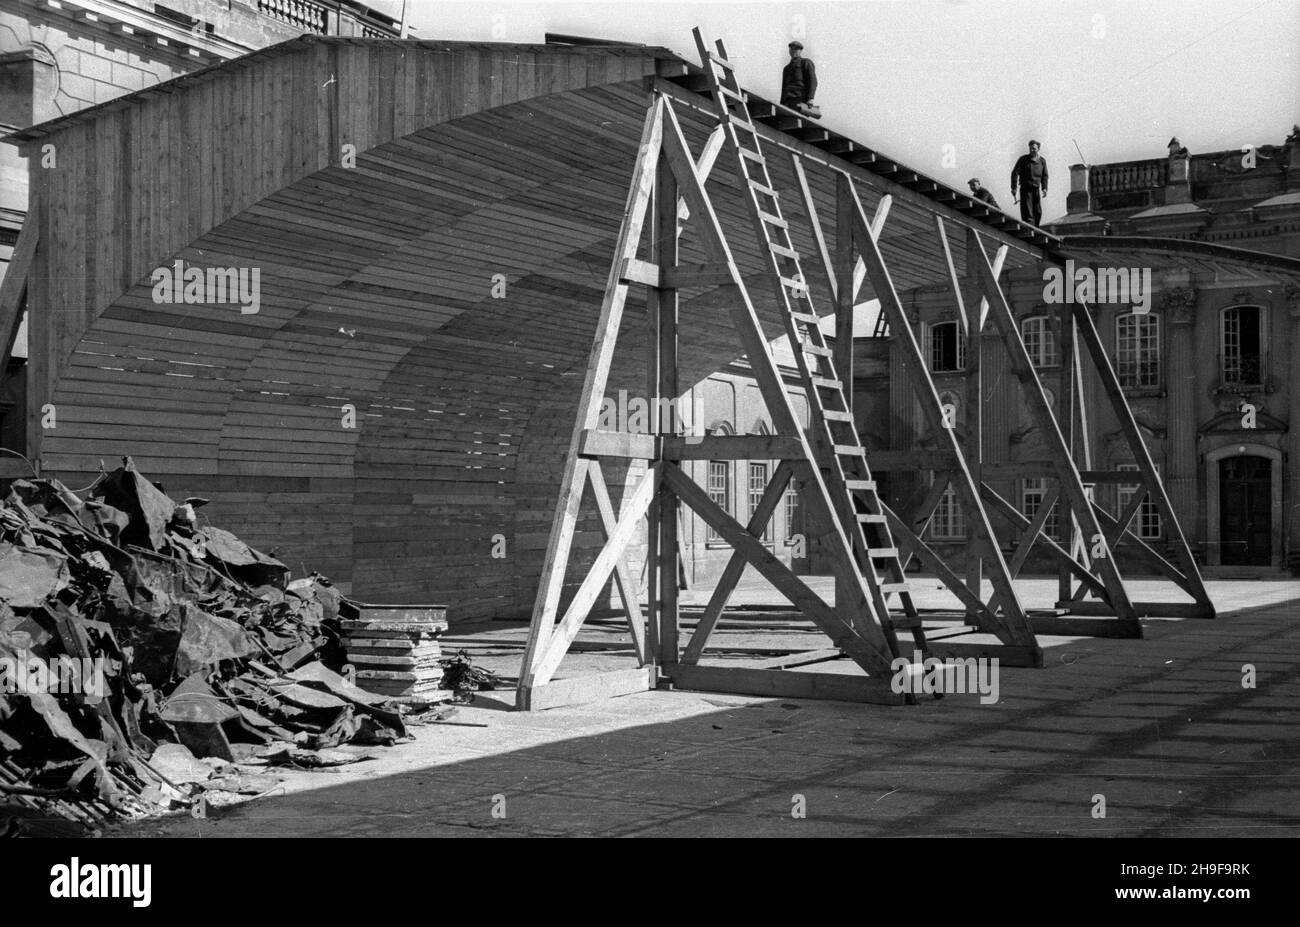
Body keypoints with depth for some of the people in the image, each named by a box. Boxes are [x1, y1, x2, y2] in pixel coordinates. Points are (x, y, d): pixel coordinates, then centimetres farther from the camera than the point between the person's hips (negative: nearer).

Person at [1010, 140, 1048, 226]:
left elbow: (1044, 176, 15)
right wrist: (1013, 188, -11)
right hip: (1025, 188, -4)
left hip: (1036, 189, 4)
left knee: (1038, 212, 3)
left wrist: (1044, 188, 1)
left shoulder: (1042, 161, 9)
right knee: (1027, 213, -10)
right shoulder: (1023, 159, -3)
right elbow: (1015, 173, -4)